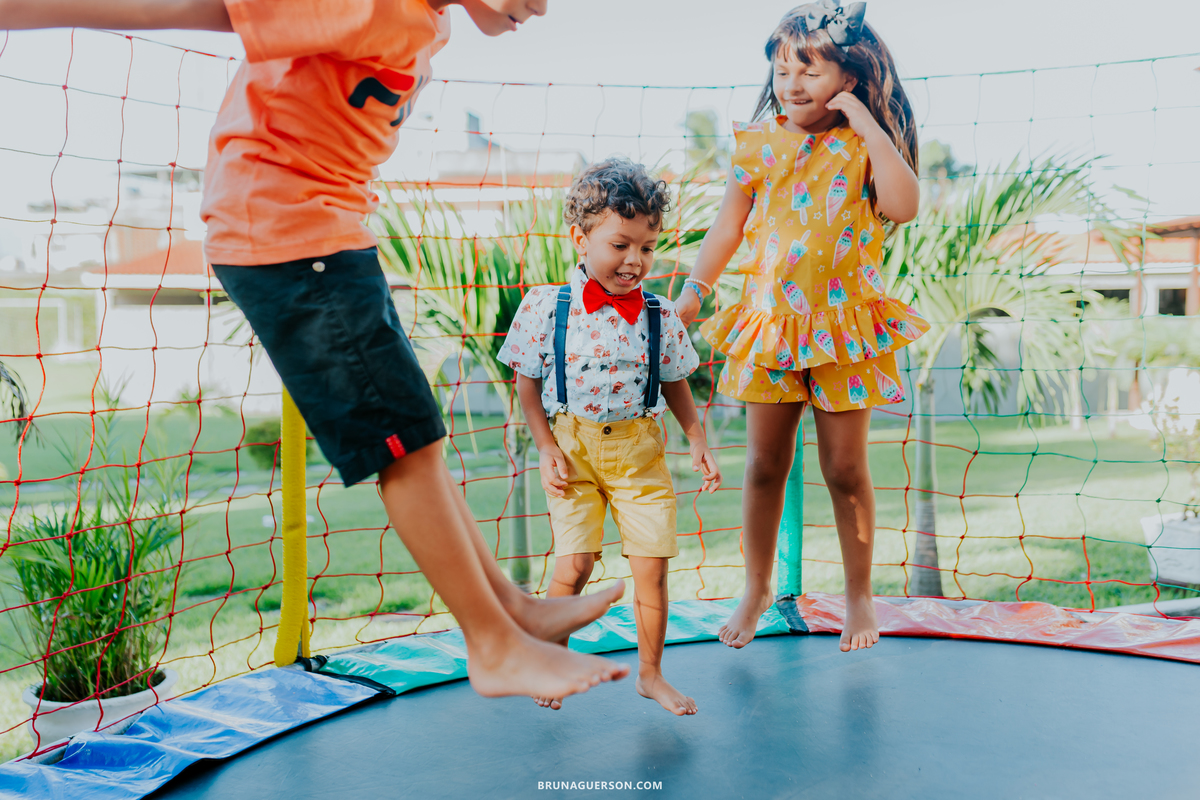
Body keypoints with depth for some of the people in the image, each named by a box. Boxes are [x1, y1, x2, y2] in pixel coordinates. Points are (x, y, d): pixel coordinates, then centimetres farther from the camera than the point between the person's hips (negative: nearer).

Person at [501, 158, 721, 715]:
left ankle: (650, 674, 21)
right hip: (573, 446, -2)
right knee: (574, 565, -5)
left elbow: (675, 385, 12)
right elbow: (529, 384, 0)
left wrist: (697, 440, 5)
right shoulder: (546, 308, -7)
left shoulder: (660, 317, 0)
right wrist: (547, 448, -6)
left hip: (640, 449, 2)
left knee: (651, 566, 2)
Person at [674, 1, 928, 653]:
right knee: (764, 464, 7)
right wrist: (691, 294, 5)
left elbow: (903, 206, -19)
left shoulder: (865, 147, -2)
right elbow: (728, 227, 9)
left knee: (845, 468, 5)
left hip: (843, 326, -2)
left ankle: (859, 593, 24)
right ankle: (757, 589, 25)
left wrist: (867, 126, -17)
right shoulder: (759, 144, 4)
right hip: (769, 322, 2)